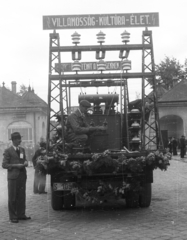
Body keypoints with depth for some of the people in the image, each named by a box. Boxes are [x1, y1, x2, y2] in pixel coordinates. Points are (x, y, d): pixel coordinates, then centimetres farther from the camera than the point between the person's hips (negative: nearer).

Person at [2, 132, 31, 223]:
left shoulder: (22, 149, 14)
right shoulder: (8, 151, -5)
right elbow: (4, 165, -7)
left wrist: (25, 163, -1)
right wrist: (16, 165, -17)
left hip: (22, 175, 6)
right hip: (13, 176, -6)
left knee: (22, 196, 9)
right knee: (12, 197, 0)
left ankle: (21, 214, 18)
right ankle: (13, 217, 6)